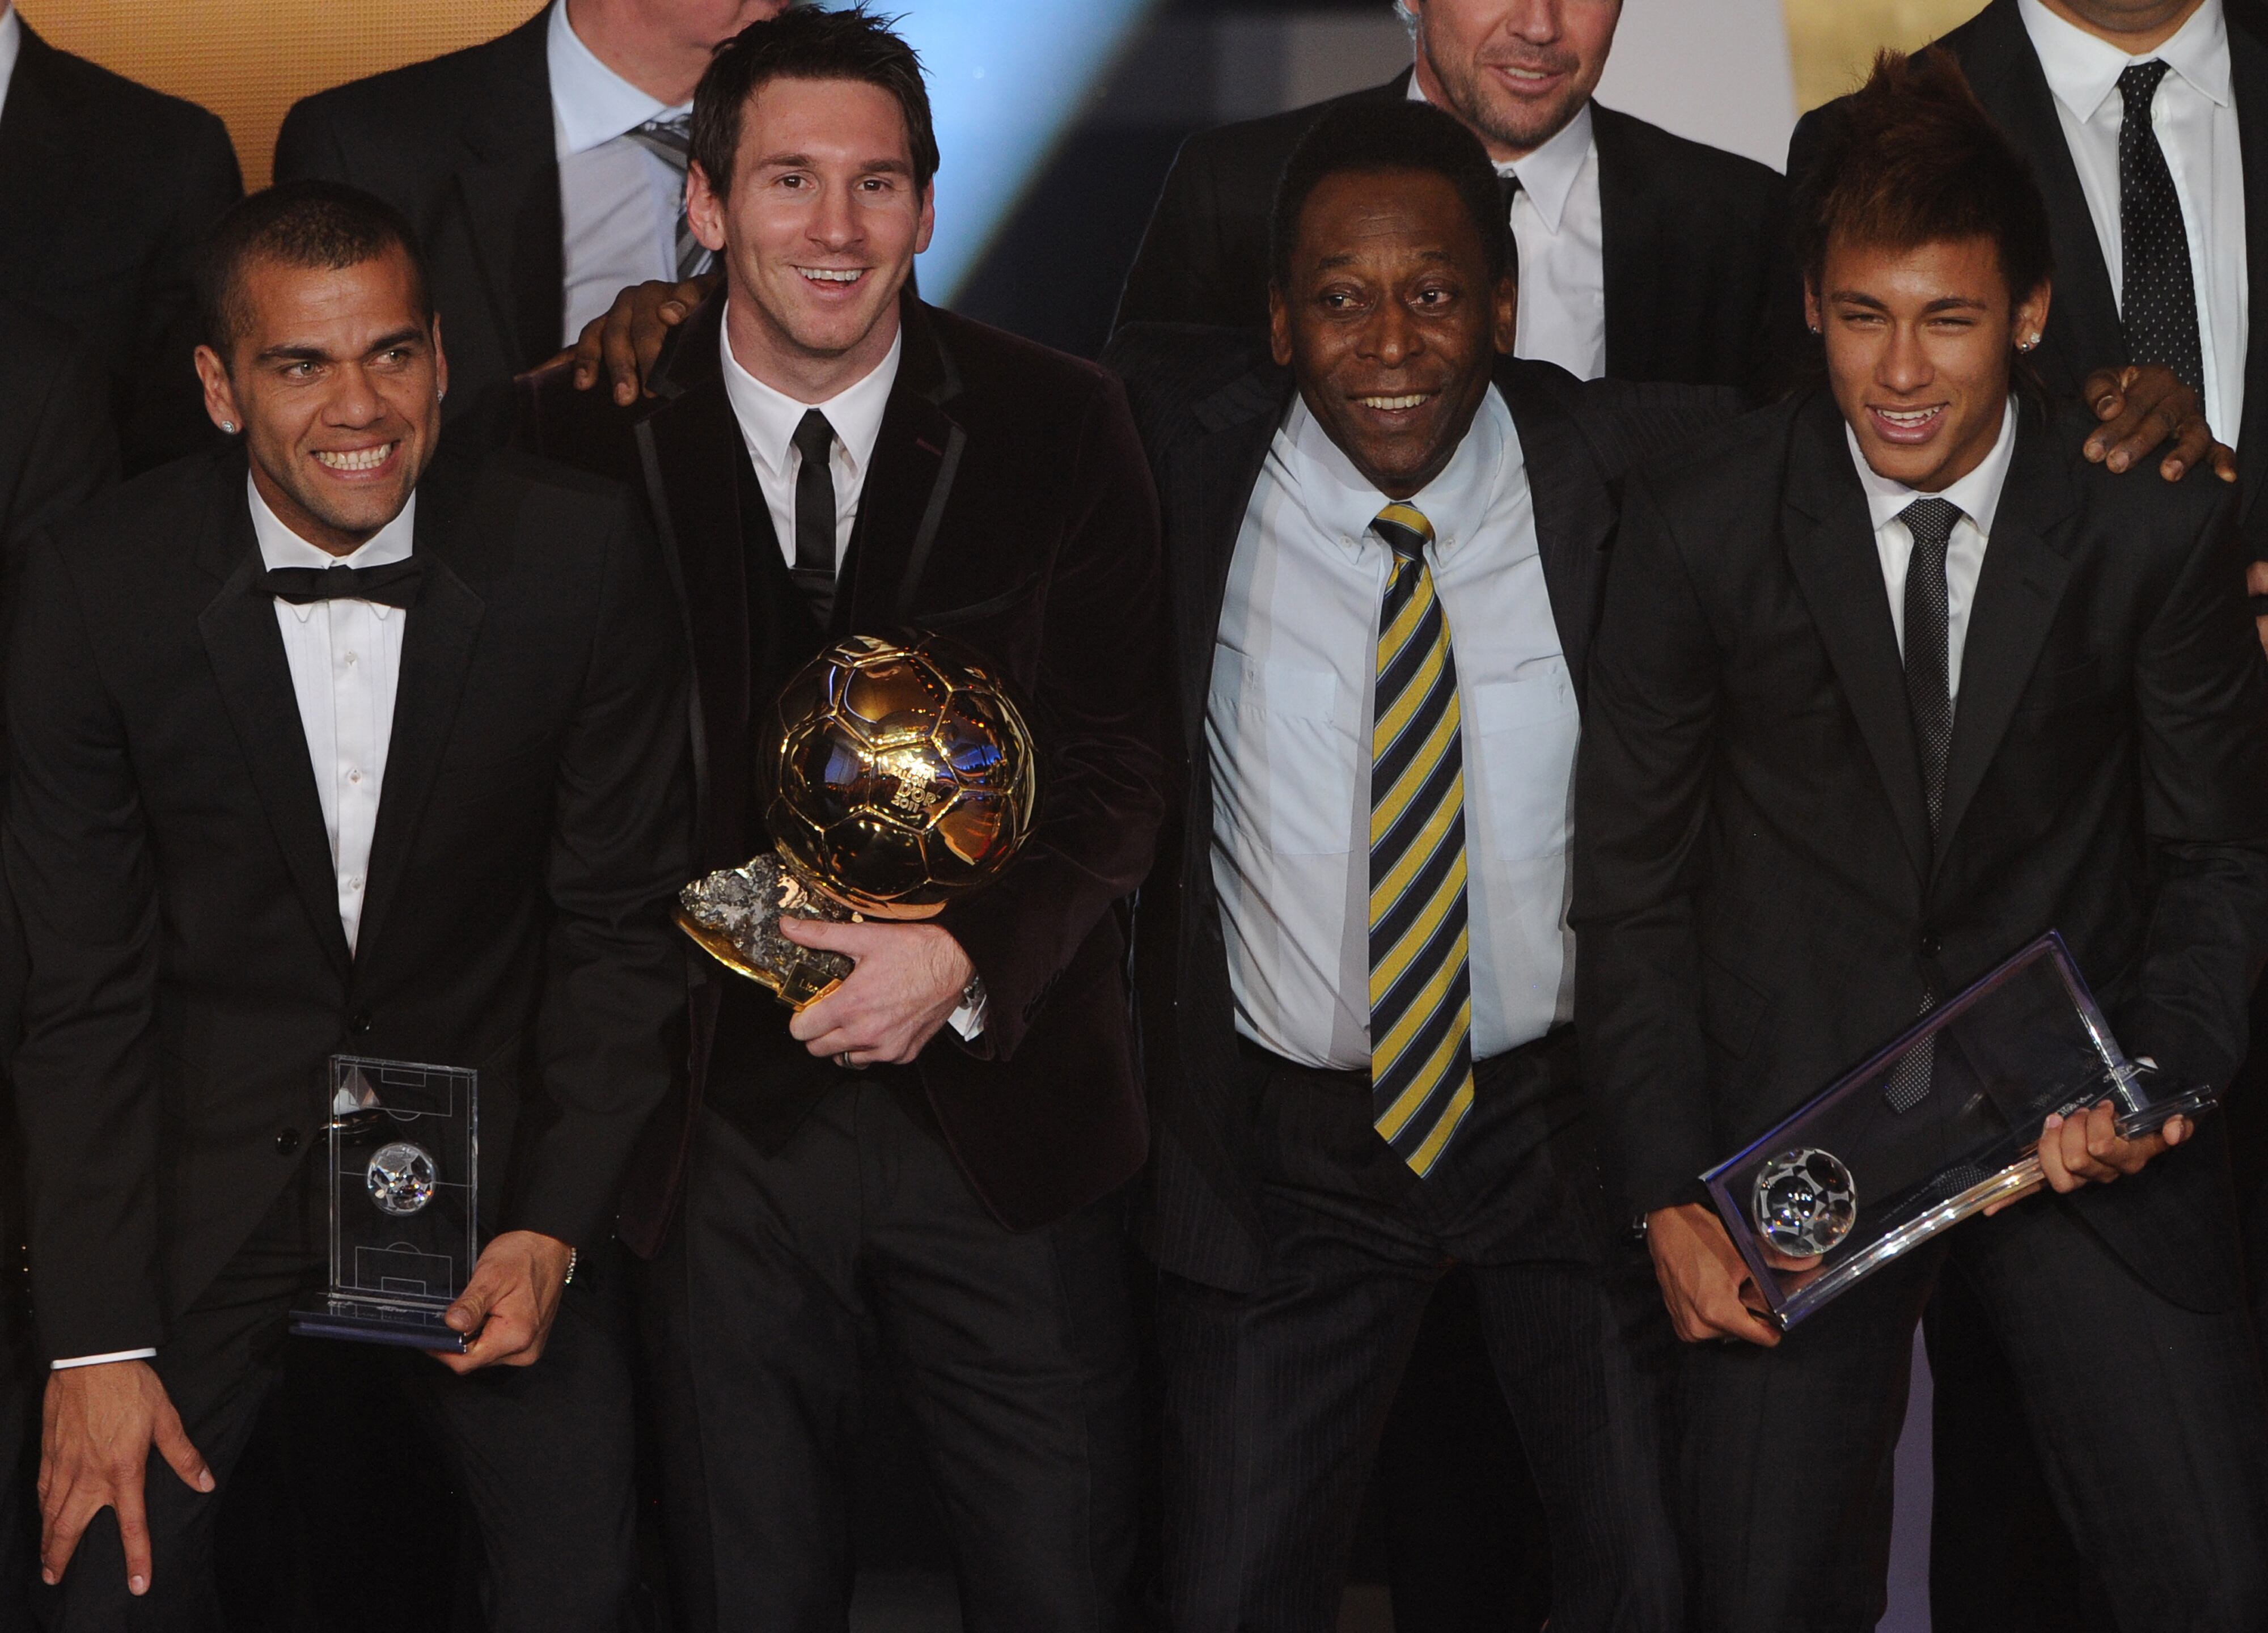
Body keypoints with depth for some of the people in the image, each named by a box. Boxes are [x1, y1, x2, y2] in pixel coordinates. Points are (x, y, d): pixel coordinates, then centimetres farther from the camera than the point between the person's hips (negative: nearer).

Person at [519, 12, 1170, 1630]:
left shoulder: (1061, 425, -1)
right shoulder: (586, 437, -2)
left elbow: (1122, 760, -1)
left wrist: (967, 959, -16)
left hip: (1005, 1114, 0)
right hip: (725, 1124, 0)